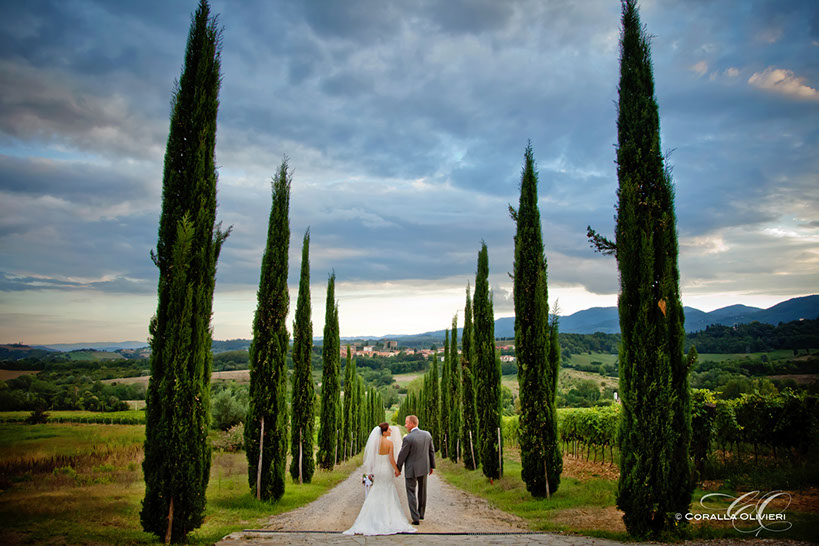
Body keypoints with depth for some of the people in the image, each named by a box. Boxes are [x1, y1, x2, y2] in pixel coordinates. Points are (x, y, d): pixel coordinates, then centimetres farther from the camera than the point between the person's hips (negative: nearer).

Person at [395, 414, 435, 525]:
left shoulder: (408, 438, -23)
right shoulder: (427, 434, -5)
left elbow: (402, 455, -14)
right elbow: (431, 451, 4)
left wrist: (398, 469, 1)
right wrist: (431, 466, 16)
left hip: (411, 470, -6)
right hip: (424, 468, 6)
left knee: (411, 493, 7)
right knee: (422, 491, 20)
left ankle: (416, 518, 4)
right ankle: (421, 513, 34)